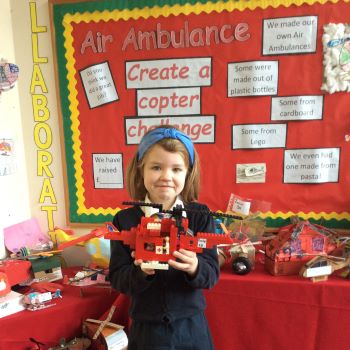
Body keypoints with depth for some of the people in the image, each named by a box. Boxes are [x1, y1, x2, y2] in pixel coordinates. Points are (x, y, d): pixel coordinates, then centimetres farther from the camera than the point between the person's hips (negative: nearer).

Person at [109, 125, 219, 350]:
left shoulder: (200, 216, -10)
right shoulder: (125, 220, -9)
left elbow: (213, 274, -10)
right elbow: (117, 279, -7)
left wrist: (194, 267, -30)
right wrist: (141, 272, -26)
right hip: (146, 328, 0)